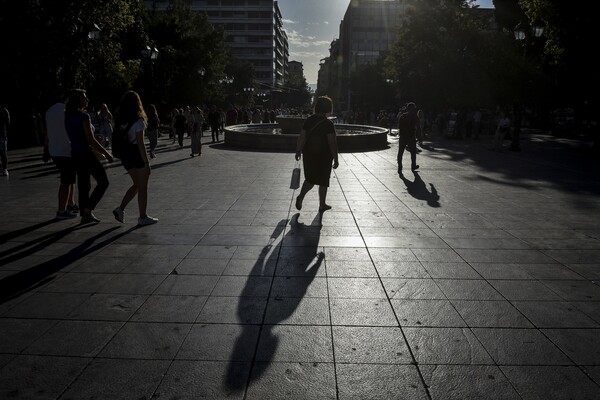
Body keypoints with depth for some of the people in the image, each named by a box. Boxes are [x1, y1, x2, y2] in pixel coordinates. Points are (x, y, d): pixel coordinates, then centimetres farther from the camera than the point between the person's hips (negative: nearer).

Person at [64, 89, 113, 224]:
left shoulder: (68, 117, 11)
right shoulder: (83, 116, -15)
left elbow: (76, 137, 16)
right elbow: (91, 140, -19)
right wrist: (106, 153, -11)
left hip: (75, 154, 8)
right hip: (86, 154, -8)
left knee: (83, 185, 13)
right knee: (103, 182, 2)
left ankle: (85, 215, 17)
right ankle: (88, 209, -4)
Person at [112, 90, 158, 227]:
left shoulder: (119, 120, 6)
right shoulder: (138, 121, -14)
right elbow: (140, 143, -17)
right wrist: (146, 162, -14)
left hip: (125, 154, 7)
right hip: (137, 154, -7)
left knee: (137, 184, 20)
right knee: (142, 187, 4)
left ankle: (120, 209, 9)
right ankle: (143, 217, 11)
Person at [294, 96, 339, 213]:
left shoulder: (309, 120, 0)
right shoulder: (328, 124, -15)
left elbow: (301, 137, 0)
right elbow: (332, 143, -16)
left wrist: (298, 151, 11)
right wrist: (335, 159, -10)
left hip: (308, 155, 4)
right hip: (324, 156, -4)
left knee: (310, 179, 18)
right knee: (323, 181, 11)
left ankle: (300, 197, -2)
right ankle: (322, 204, 21)